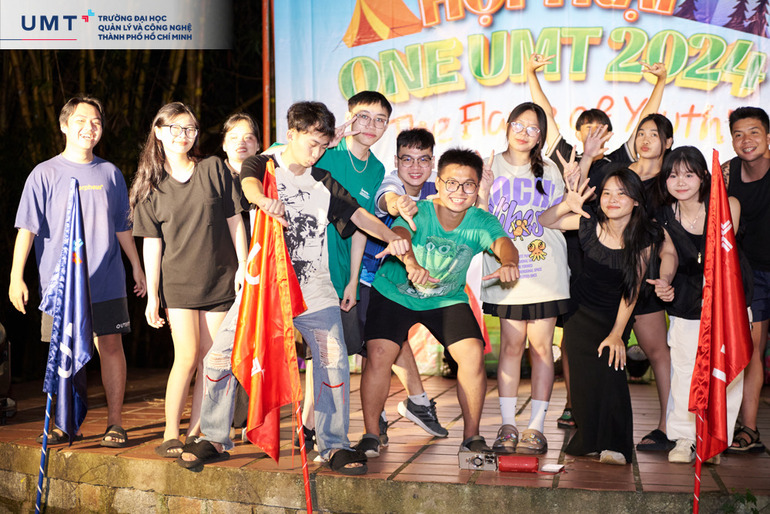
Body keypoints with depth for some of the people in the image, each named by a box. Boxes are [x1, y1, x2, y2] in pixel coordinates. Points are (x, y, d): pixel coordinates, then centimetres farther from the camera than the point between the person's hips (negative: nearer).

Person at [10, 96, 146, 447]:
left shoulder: (110, 174, 9)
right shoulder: (45, 174, 2)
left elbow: (123, 227, 17)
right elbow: (28, 228, -1)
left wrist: (137, 267, 18)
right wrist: (16, 277, -7)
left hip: (106, 283, 1)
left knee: (111, 346, -1)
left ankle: (115, 424, 8)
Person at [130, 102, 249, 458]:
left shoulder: (213, 169, 2)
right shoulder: (151, 184, 3)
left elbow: (234, 219, 5)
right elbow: (152, 242, 1)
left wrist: (243, 265, -1)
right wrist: (152, 293, -2)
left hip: (220, 279, 1)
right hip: (177, 281, -1)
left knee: (211, 359, 2)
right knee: (187, 356, -9)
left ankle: (196, 432, 11)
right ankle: (170, 435, 1)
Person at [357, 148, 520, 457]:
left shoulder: (481, 223, -18)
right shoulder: (417, 212, -25)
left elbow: (502, 243, -37)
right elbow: (399, 234, -46)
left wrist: (509, 263, -62)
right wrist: (411, 262, -69)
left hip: (448, 299, 2)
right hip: (394, 293, -2)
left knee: (473, 354, -16)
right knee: (379, 354, -17)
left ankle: (472, 435, 2)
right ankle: (371, 434, 1)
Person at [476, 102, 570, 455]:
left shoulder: (549, 171, 12)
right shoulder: (489, 168, 7)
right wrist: (483, 195, -14)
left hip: (546, 270, 1)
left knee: (541, 346, 0)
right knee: (510, 345, -2)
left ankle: (536, 427, 7)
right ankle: (508, 426, 6)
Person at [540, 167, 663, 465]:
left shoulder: (645, 238, -13)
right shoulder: (589, 223, -11)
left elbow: (632, 288, -9)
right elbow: (543, 222, 0)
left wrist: (617, 333, -12)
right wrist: (568, 204, -20)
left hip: (616, 314, -1)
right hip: (581, 309, 1)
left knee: (610, 367, -21)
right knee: (584, 371, -14)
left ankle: (614, 445, -14)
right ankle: (589, 440, 1)